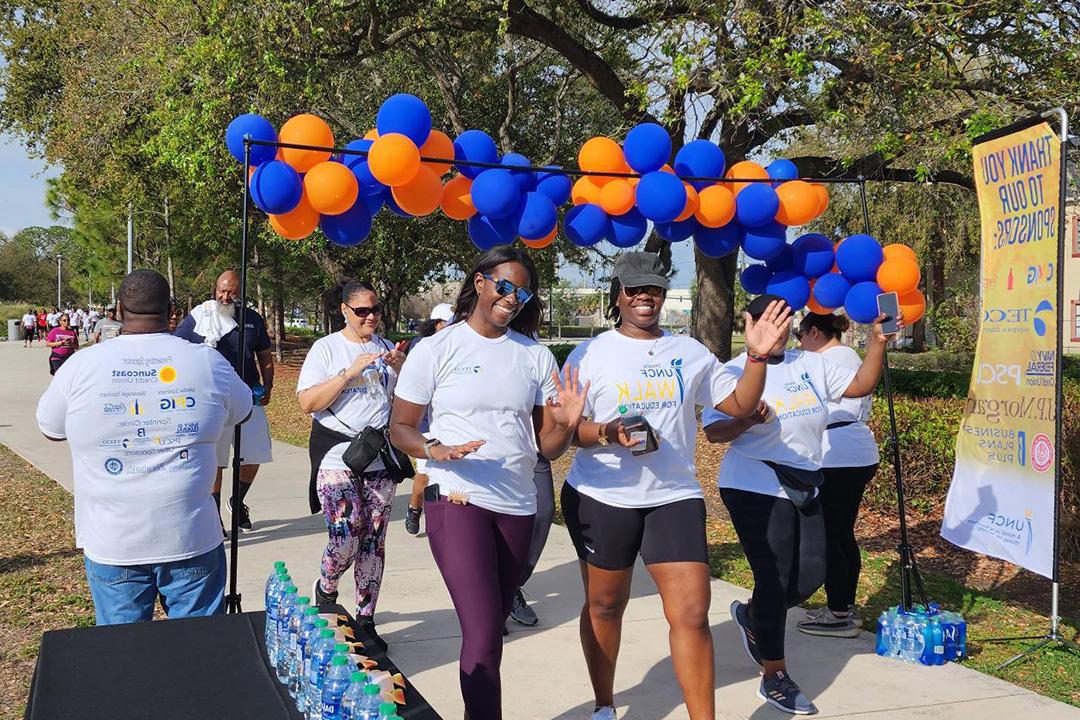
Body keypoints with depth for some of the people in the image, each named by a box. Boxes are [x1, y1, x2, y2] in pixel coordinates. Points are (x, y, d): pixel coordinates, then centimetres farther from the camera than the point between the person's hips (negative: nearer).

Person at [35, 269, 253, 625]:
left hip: (111, 543, 1)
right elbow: (242, 411, 13)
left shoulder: (81, 366, -8)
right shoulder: (207, 361, -7)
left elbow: (50, 429, 10)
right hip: (192, 540, 0)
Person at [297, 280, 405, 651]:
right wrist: (350, 372, -19)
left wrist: (401, 371, -7)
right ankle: (324, 589, 22)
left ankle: (366, 620, 19)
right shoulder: (326, 348, -1)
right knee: (345, 540, -11)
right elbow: (307, 402, -11)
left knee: (373, 543, 6)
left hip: (380, 459, 4)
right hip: (337, 456, -4)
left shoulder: (386, 349, 10)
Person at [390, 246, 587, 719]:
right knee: (483, 633, -13)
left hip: (518, 507, 4)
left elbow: (547, 446, 6)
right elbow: (399, 428, 0)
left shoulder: (536, 356, 7)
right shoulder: (435, 351, -2)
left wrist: (567, 425, -16)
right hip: (457, 502, -4)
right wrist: (435, 450, -20)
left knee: (493, 628, 15)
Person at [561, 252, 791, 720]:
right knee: (604, 605, 14)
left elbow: (740, 404, 8)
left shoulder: (690, 352, 9)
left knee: (692, 613, -7)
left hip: (675, 496, 1)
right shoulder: (591, 354, 0)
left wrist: (758, 356, -7)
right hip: (602, 498, -1)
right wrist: (607, 433, -24)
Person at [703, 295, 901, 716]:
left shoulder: (812, 365, 8)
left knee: (810, 576, 9)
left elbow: (861, 385, 6)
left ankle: (750, 617, 38)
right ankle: (774, 680, 14)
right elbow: (713, 432, -13)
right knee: (775, 581, -2)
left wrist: (878, 341, -5)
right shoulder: (736, 372, -8)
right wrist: (749, 419, -31)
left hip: (803, 489, 6)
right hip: (756, 490, -6)